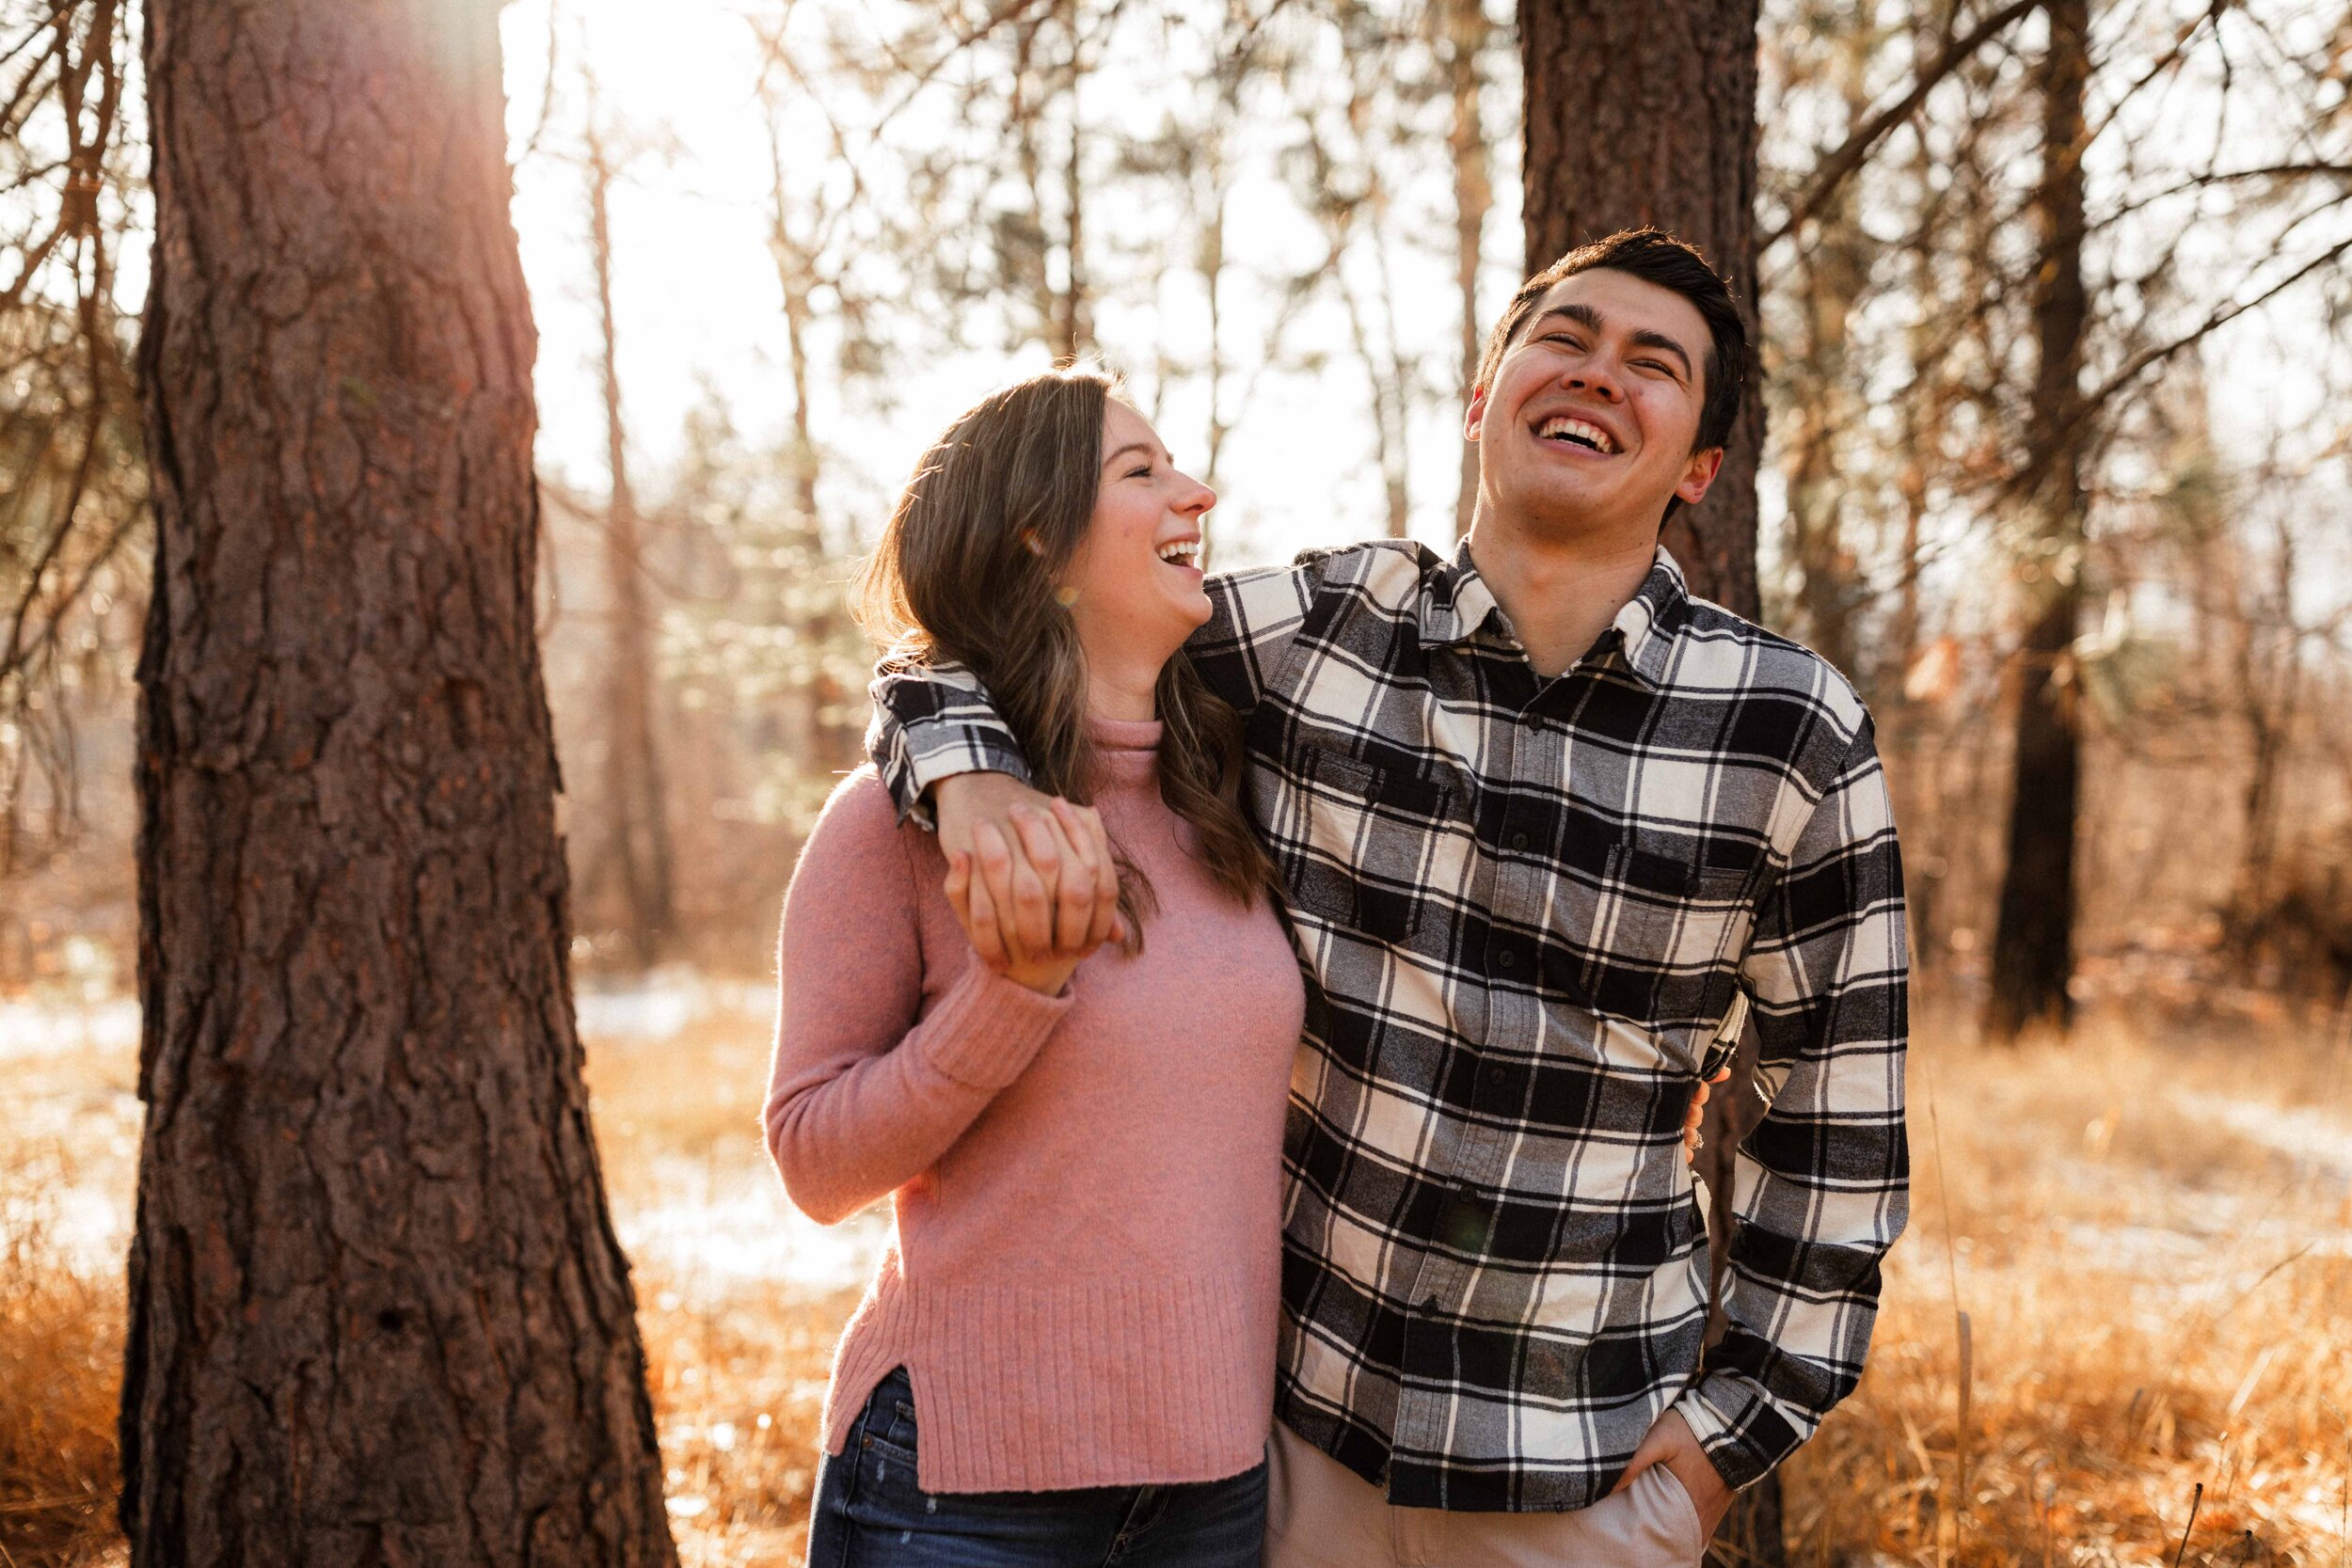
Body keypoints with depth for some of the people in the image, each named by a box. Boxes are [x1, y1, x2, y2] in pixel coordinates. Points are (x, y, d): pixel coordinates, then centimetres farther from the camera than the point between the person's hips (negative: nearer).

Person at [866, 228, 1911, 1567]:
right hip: (1287, 1408, 1)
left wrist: (1738, 1425, 0)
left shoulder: (1794, 734, -8)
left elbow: (1839, 1109, 1)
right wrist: (977, 780, -20)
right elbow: (960, 657, 2)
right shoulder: (1314, 631, -5)